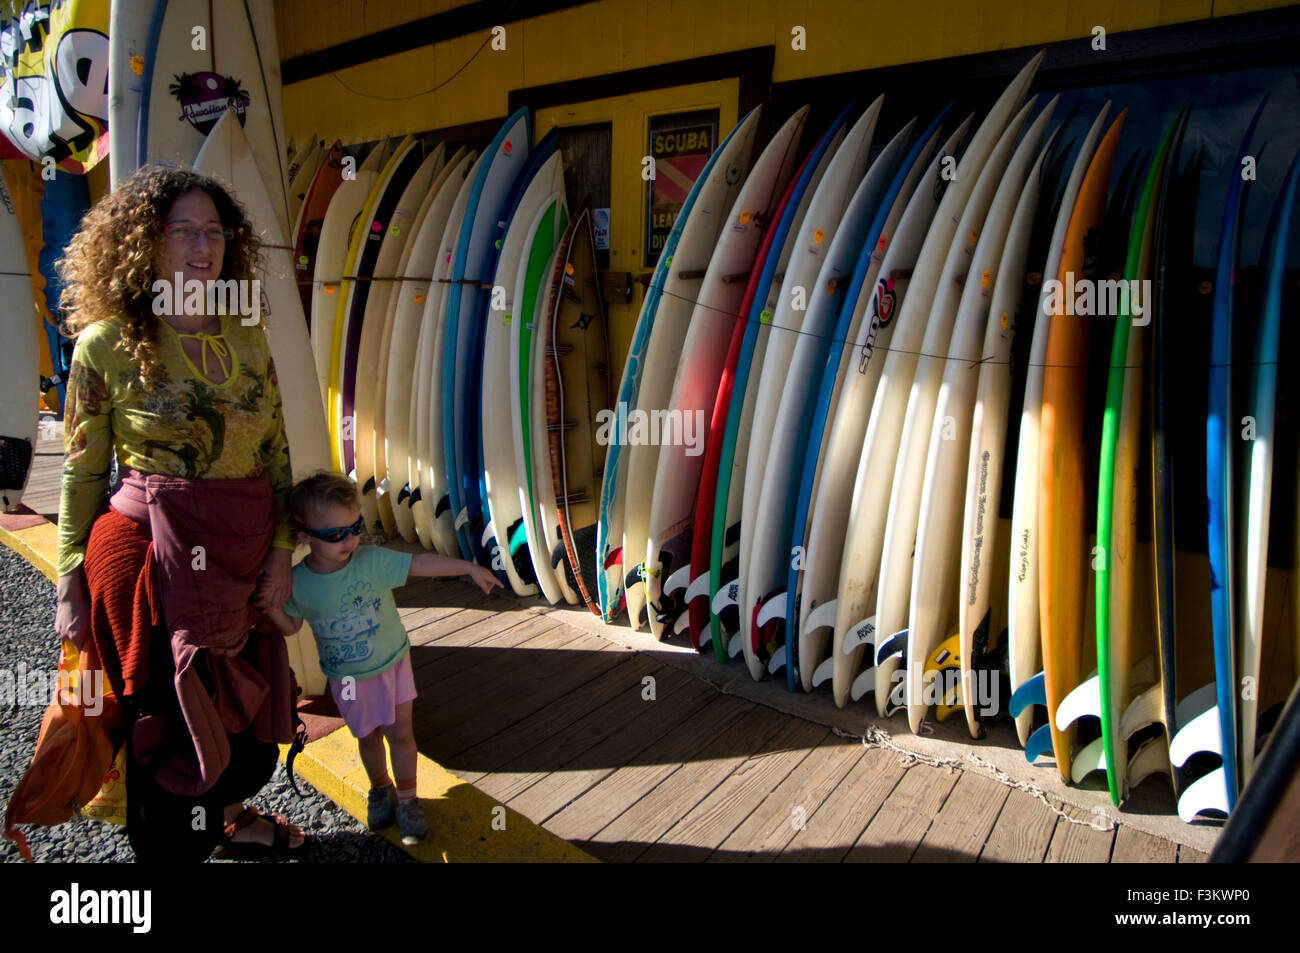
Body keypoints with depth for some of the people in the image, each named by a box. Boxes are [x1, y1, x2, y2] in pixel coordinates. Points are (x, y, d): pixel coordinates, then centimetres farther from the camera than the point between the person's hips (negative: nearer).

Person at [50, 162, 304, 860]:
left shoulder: (247, 338, 3)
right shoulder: (107, 344, -8)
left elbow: (276, 451, 5)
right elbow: (82, 473, -4)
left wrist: (281, 549, 0)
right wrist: (70, 584, -3)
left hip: (244, 552, 5)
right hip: (155, 553, -4)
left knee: (249, 698, 20)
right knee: (171, 712, 11)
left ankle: (227, 813, 48)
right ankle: (173, 844, 37)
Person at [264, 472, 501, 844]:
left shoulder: (374, 560, -20)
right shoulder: (298, 581, -15)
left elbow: (420, 563, -18)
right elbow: (290, 626, 0)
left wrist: (471, 568, -20)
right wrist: (271, 604, -20)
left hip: (392, 662, -1)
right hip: (347, 678, 1)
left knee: (401, 733, 7)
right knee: (369, 737, 18)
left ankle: (406, 800, 27)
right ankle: (380, 790, 46)